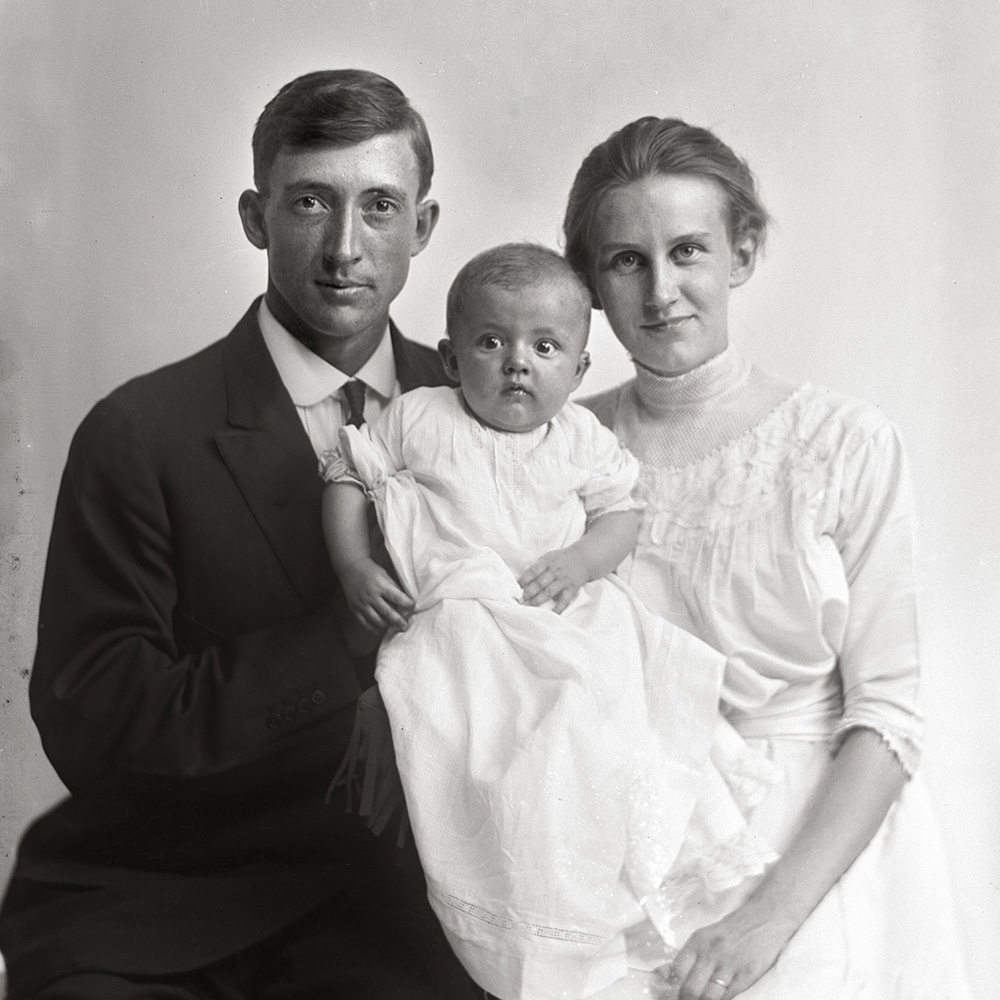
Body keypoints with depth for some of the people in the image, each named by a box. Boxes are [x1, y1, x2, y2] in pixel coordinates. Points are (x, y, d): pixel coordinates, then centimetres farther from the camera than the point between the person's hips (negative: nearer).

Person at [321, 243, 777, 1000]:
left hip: (571, 622, 4)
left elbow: (623, 510, 13)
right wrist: (354, 567, -1)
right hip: (463, 631, -3)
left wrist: (583, 558, -8)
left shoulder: (582, 437, 11)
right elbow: (348, 476, 11)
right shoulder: (418, 420, 5)